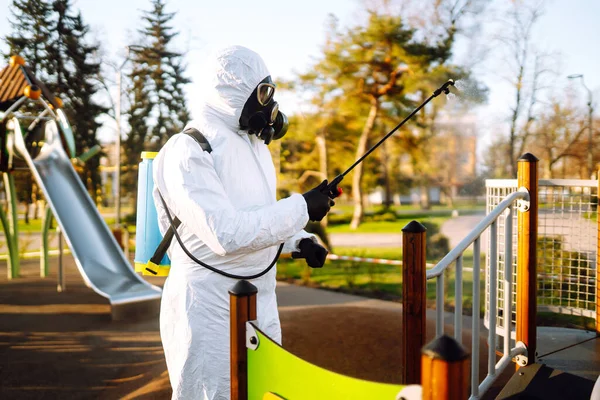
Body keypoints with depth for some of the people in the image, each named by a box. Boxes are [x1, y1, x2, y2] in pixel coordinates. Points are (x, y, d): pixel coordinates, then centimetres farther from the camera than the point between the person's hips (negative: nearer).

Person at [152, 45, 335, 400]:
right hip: (209, 308, -8)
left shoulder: (255, 142, 11)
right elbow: (227, 234, -27)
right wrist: (301, 208, -21)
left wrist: (298, 241, 2)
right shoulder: (188, 153, -17)